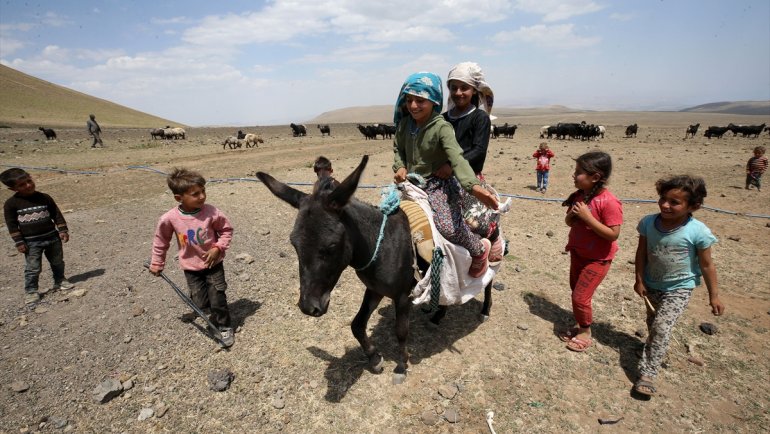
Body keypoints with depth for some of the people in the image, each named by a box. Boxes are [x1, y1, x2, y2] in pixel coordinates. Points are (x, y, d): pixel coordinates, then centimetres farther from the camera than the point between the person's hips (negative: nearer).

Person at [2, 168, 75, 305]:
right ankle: (31, 291, 16)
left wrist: (63, 231, -3)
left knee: (58, 262, 16)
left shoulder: (45, 198, -3)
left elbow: (57, 214, 3)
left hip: (52, 237, 2)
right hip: (31, 242, -2)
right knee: (33, 268, 2)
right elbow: (12, 224, -5)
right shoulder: (11, 203, -8)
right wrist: (19, 242, -9)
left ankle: (60, 281, 35)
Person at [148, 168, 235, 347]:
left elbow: (227, 230, -5)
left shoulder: (211, 212, -20)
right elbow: (161, 240, 2)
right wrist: (157, 263, 10)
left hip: (213, 264, -1)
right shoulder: (170, 218, -17)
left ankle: (224, 326, 23)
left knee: (217, 298, -1)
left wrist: (218, 248, -18)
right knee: (200, 302, 4)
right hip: (191, 268, 1)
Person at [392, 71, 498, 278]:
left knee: (448, 227, -24)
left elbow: (457, 158, -30)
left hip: (438, 184, -7)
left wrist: (474, 186, -46)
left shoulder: (442, 127, -17)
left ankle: (479, 249, 7)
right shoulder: (405, 124, 1)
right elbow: (398, 148, 17)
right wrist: (400, 167, -6)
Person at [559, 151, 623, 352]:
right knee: (576, 292, 19)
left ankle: (586, 332, 23)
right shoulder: (579, 195, -2)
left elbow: (613, 234, -26)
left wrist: (587, 217, -30)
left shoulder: (609, 202, -25)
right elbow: (569, 222, 8)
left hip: (597, 259, -7)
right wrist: (571, 214, -15)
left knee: (580, 297, -2)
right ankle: (580, 326, 39)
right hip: (577, 253, 8)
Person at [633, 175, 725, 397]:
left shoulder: (698, 232, -23)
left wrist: (714, 295, -5)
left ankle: (647, 374, -3)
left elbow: (707, 265, -11)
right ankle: (656, 350, 49)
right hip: (651, 285, 4)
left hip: (679, 288, -4)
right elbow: (641, 253, -4)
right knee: (653, 324, 22)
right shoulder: (648, 223, -16)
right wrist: (640, 280, -2)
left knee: (661, 327, -12)